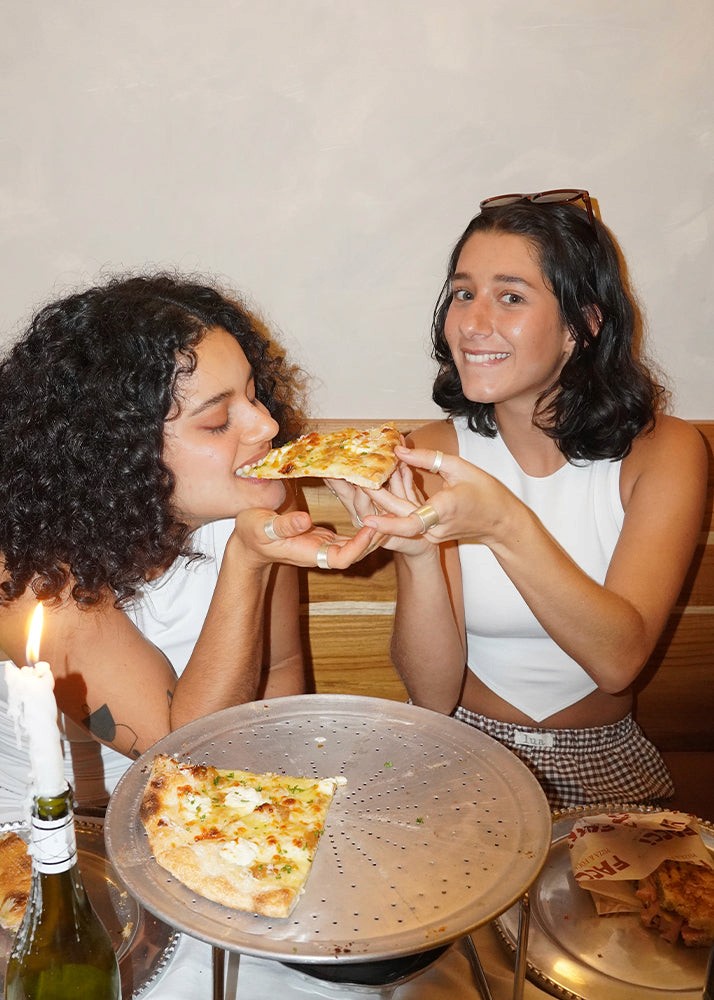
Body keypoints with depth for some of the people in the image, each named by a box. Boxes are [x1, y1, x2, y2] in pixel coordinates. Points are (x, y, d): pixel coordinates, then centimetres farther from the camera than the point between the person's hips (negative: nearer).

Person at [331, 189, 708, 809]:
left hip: (603, 766, 1)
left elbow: (620, 660, -20)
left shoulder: (664, 450, -9)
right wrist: (417, 552, -29)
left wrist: (504, 525, -34)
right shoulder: (434, 454, -7)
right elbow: (433, 695, -11)